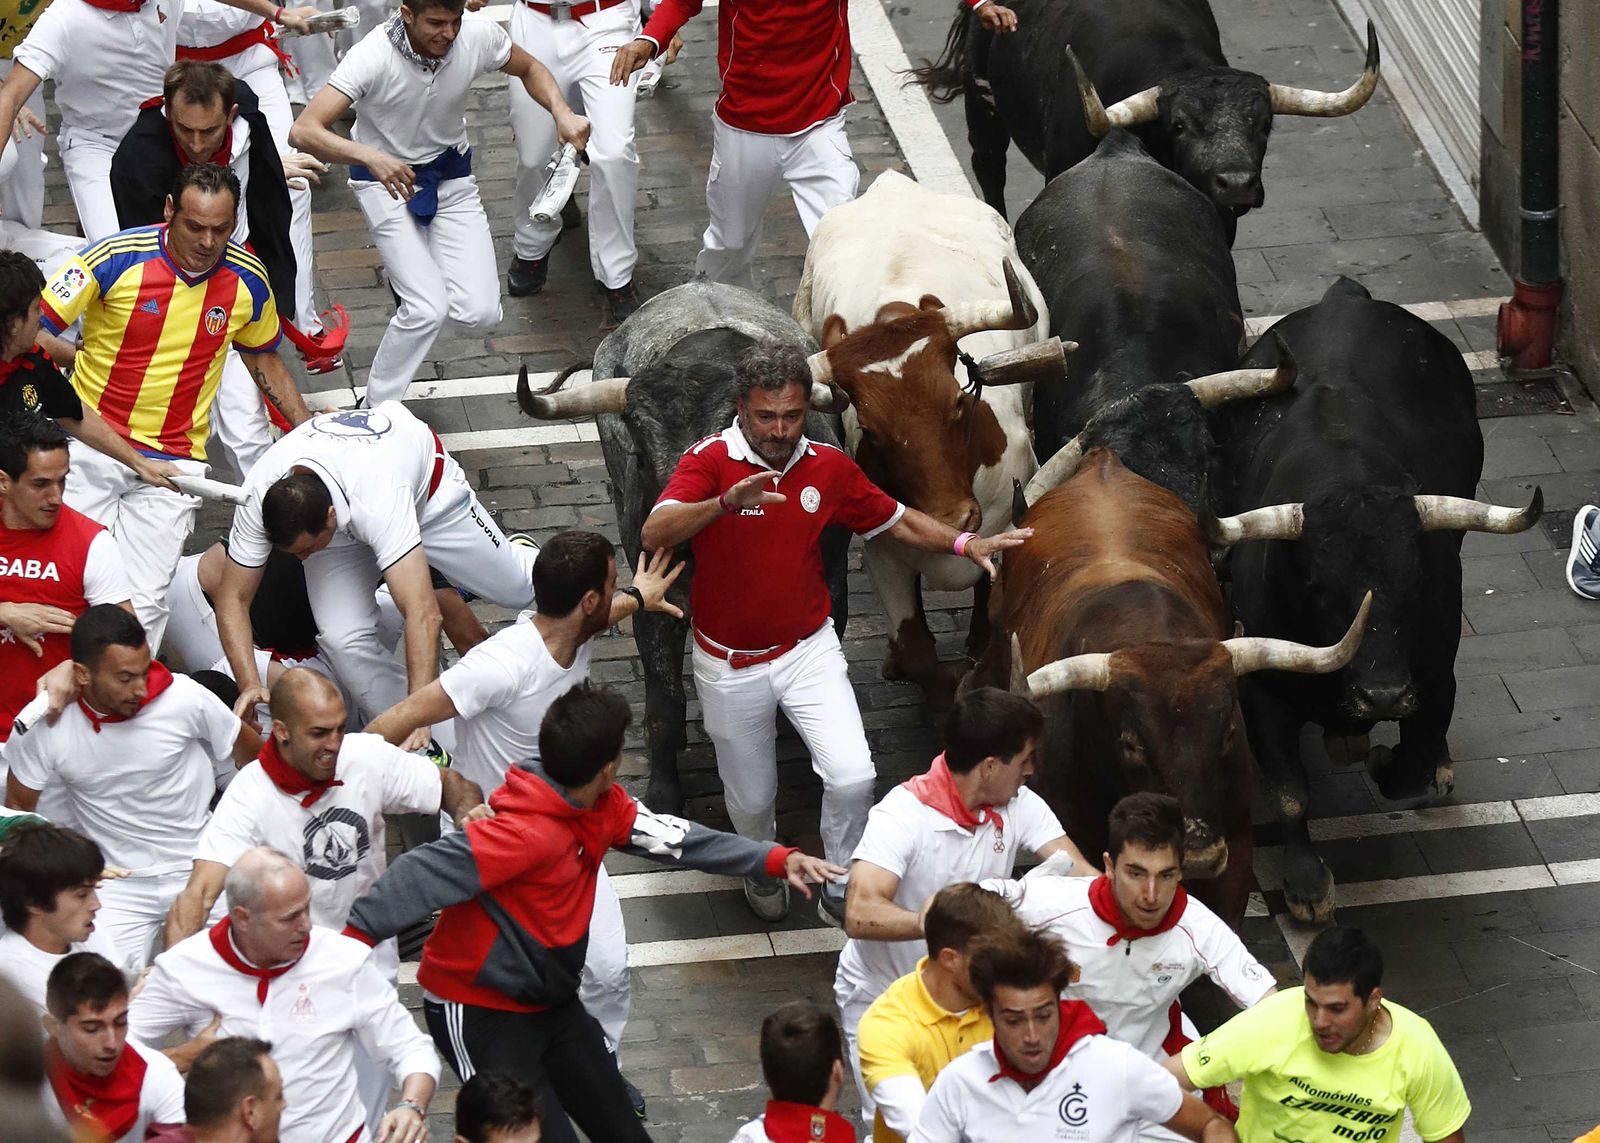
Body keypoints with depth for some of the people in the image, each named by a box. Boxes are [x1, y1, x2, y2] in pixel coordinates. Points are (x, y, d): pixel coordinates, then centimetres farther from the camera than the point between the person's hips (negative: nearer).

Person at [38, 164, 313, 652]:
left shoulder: (247, 279, -2)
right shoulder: (117, 258, -13)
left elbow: (263, 359, 17)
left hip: (173, 462, 1)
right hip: (89, 447, -1)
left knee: (143, 603, -13)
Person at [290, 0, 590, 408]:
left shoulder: (479, 37, -20)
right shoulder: (373, 57, -31)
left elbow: (529, 69, 3)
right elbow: (304, 131, -37)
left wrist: (562, 112, -18)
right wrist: (368, 155, -55)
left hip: (451, 175, 4)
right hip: (386, 178, -4)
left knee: (481, 312, -7)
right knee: (429, 309, -21)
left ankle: (410, 278, 27)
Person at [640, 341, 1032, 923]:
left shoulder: (829, 468, -4)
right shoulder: (709, 460, -18)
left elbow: (898, 520, 11)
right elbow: (654, 533, -35)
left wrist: (965, 543, -6)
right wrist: (725, 503, -52)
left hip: (808, 650, 2)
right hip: (729, 663, -2)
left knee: (852, 777, -16)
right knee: (752, 799, 14)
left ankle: (842, 893, 8)